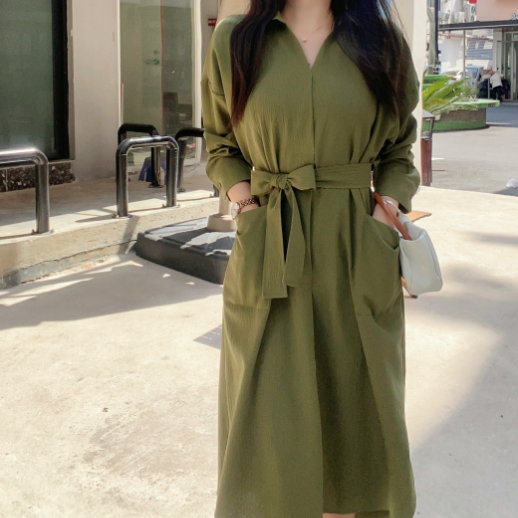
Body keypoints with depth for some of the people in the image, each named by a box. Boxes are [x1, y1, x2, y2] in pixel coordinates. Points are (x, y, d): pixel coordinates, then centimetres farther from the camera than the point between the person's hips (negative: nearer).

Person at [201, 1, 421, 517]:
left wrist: (384, 214, -3)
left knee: (352, 413, 10)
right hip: (268, 258, -1)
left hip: (359, 263, 2)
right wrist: (248, 206, -2)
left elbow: (397, 153, 14)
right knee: (269, 432, 0)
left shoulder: (383, 43, 6)